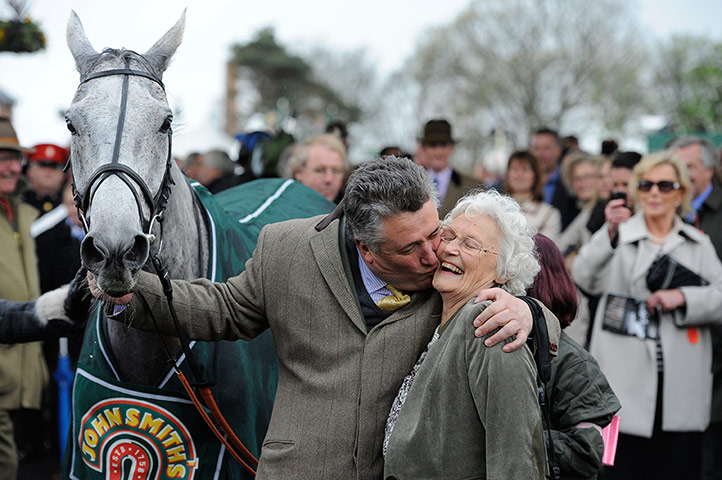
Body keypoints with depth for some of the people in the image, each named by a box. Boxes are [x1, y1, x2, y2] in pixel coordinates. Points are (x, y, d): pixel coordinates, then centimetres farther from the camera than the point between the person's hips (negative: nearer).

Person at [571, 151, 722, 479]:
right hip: (628, 385, -2)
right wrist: (610, 233, -28)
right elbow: (586, 279, -12)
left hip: (682, 388, 2)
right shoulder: (619, 237, 6)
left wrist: (684, 297, -11)